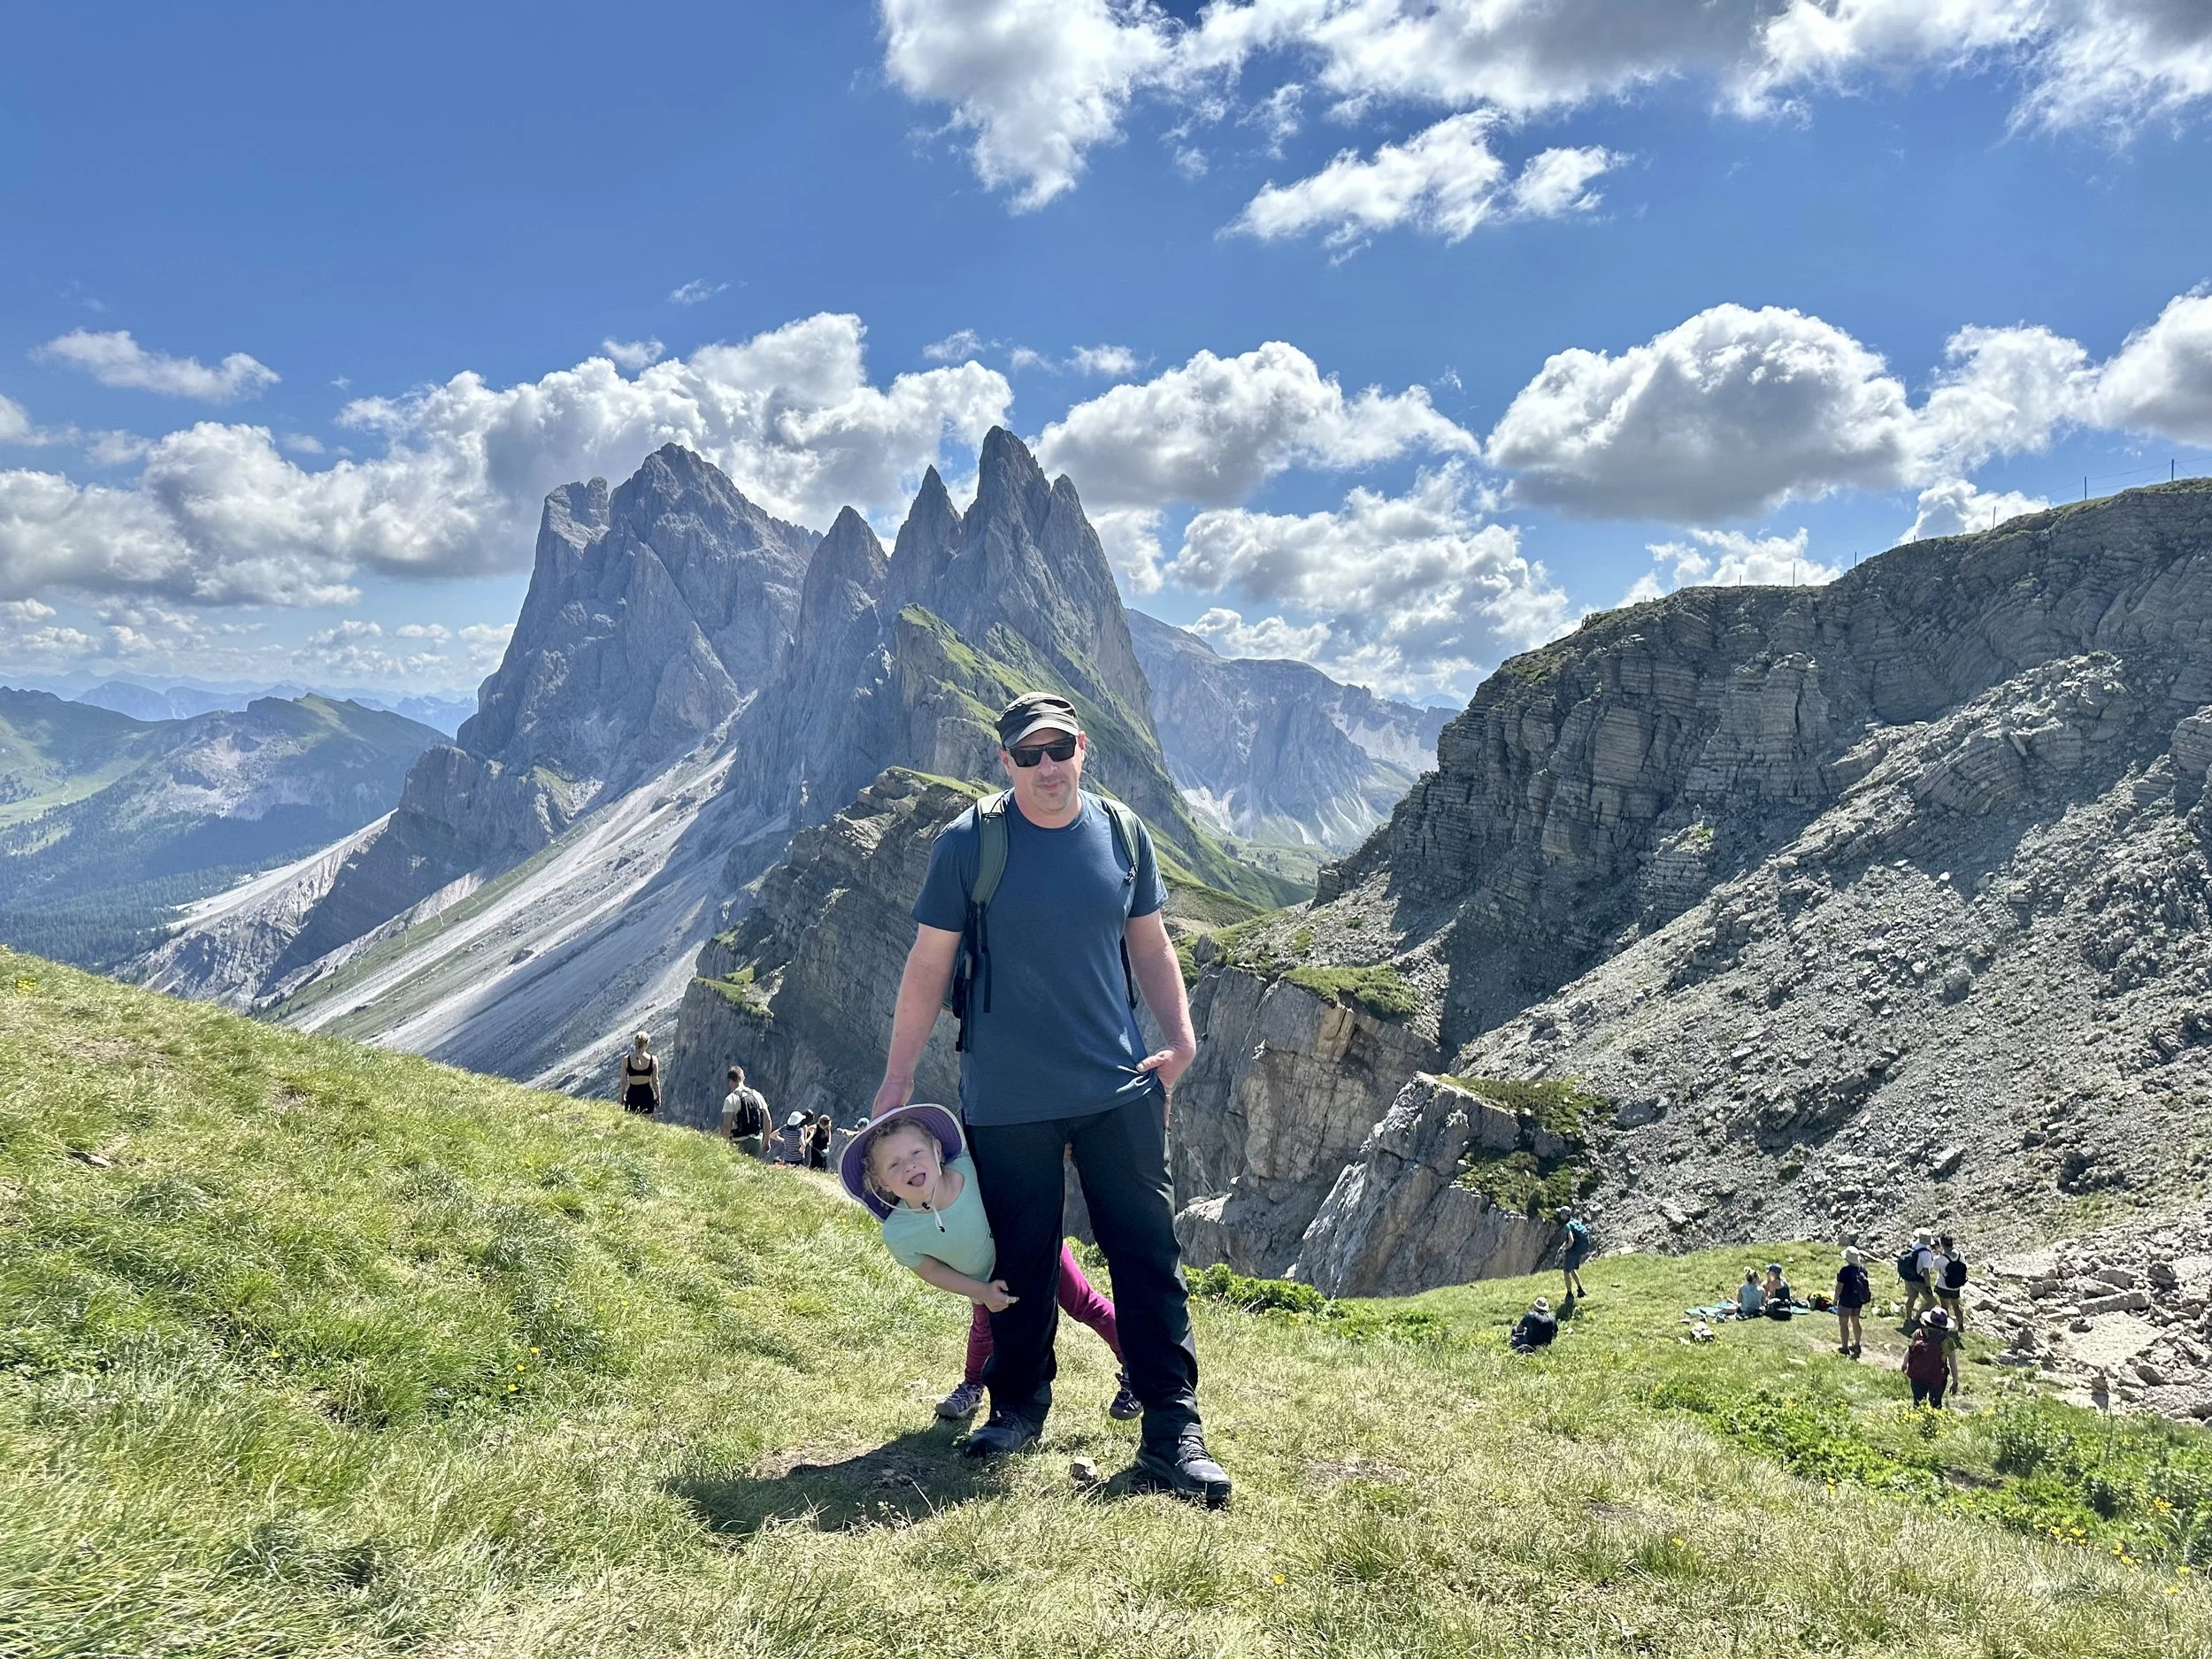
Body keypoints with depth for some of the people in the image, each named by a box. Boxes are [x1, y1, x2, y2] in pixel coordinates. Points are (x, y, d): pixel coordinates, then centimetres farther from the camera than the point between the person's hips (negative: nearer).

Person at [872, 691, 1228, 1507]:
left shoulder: (1122, 832, 4)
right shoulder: (968, 843, -7)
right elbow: (928, 964, -2)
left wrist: (1179, 1038, -1)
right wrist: (896, 1080, -1)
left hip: (1120, 1090, 2)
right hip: (1007, 1101, -2)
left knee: (1149, 1253, 1)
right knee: (1021, 1258, 10)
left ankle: (1171, 1431, 7)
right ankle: (1017, 1405, 30)